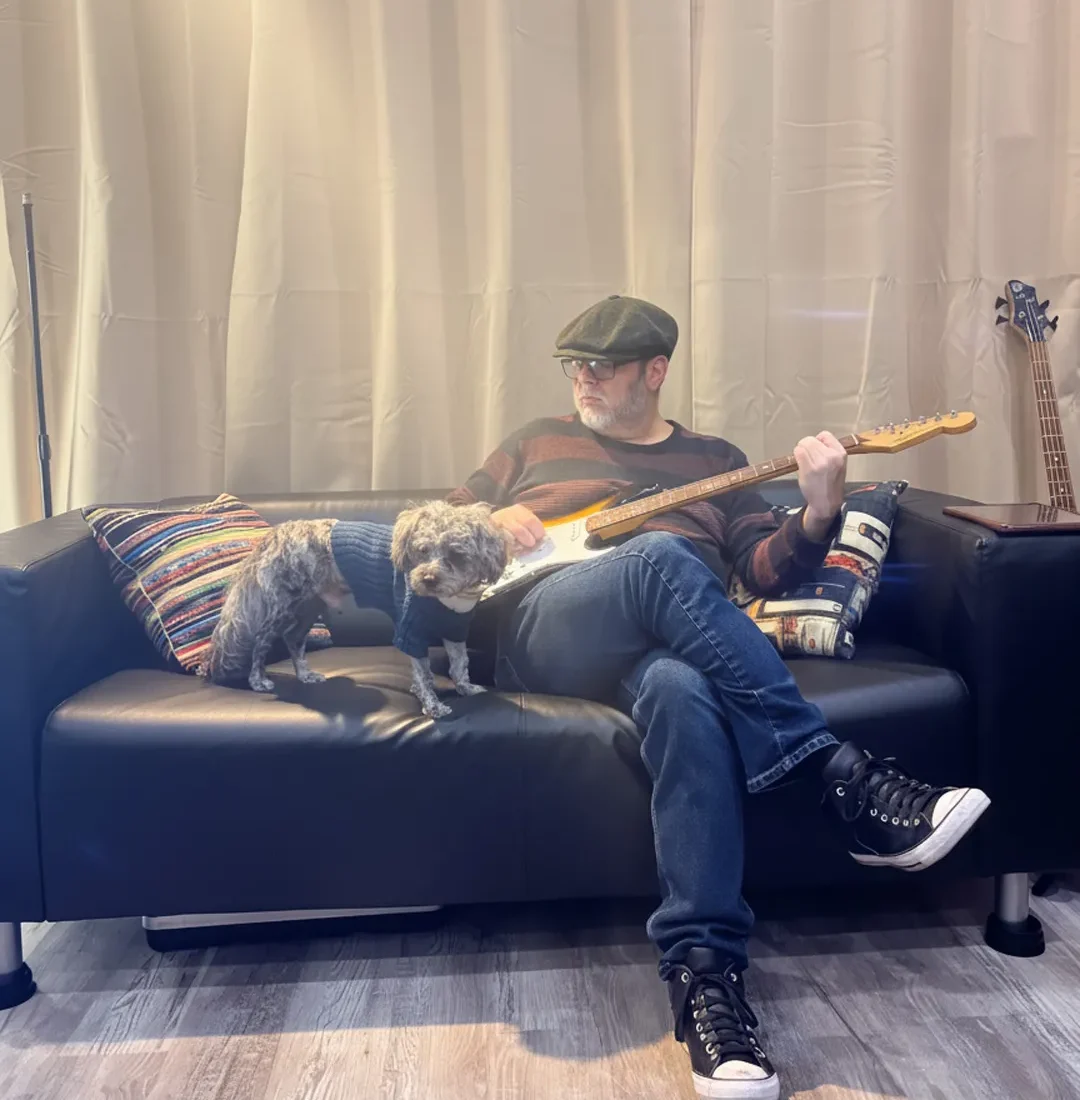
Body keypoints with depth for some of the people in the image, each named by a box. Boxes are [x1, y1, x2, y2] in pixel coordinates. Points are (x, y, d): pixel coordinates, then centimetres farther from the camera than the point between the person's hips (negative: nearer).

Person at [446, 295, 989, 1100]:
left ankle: (703, 967, -38)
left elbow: (767, 572, 12)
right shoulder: (539, 443, 24)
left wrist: (818, 515, -9)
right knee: (660, 558, -35)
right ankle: (842, 776, -36)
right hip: (538, 637, 0)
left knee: (683, 691, -40)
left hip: (666, 646, 1)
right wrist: (489, 523, 1)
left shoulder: (712, 459, 23)